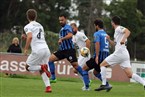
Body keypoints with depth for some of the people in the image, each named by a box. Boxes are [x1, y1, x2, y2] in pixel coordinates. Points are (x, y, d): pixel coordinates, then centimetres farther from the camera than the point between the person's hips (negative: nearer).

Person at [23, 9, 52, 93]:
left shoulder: (28, 26, 0)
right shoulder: (40, 26, 22)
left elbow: (30, 37, -17)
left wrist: (26, 49, -12)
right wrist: (26, 37, 36)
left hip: (37, 50, -6)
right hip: (46, 49, 6)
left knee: (28, 67, 10)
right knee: (41, 70, 15)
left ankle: (42, 67, -16)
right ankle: (48, 87, -4)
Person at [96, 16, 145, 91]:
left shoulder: (118, 28, -1)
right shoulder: (117, 31, 27)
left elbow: (128, 31, -21)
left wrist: (123, 39, -35)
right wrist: (109, 40, 22)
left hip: (119, 53, -9)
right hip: (125, 54, 9)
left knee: (102, 65, 2)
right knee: (130, 74, -2)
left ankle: (103, 84, -4)